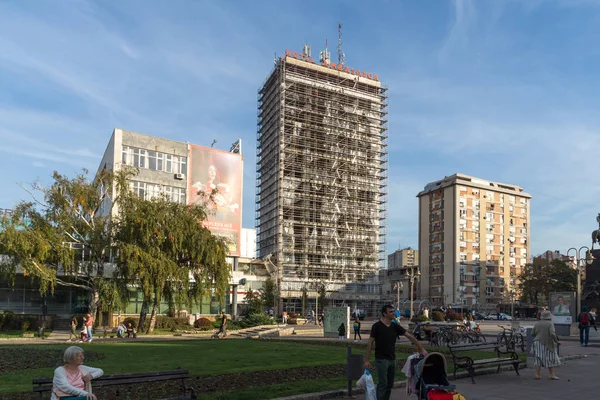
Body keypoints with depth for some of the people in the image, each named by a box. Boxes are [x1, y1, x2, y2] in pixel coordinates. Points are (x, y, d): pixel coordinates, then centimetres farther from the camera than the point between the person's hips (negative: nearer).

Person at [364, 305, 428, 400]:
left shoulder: (395, 326, 6)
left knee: (390, 384, 10)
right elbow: (370, 343, -8)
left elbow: (410, 336, 4)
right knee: (382, 383, -7)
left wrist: (421, 349, -3)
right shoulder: (377, 326, -9)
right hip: (381, 359, -6)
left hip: (392, 359, 6)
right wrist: (367, 360, -11)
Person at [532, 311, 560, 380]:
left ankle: (537, 374, 5)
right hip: (547, 344, -4)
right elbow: (552, 334, -21)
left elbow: (532, 333, 4)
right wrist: (556, 341, -9)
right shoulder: (550, 324, -9)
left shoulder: (537, 324, 3)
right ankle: (552, 375, 9)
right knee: (550, 359, 8)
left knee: (539, 359, 7)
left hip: (538, 343, 4)